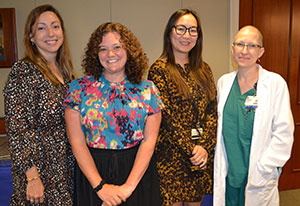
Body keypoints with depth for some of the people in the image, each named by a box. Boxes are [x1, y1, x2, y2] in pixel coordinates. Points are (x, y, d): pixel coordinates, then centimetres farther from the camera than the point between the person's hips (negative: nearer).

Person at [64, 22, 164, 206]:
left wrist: (129, 185, -14)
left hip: (138, 172, 1)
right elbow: (77, 142, -6)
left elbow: (149, 140, -6)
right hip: (92, 170, 0)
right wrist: (100, 185, -13)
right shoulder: (79, 88, -3)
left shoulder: (147, 90, -2)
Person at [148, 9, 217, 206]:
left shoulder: (203, 69, 8)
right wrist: (191, 149, -13)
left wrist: (205, 146, -8)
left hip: (203, 152, 5)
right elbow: (166, 117, -13)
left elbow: (213, 111, 4)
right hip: (171, 154, -5)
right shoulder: (159, 69, -8)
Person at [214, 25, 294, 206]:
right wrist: (220, 166, 6)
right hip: (227, 172, 3)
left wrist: (262, 170, -12)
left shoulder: (275, 83, -9)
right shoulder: (224, 82, 4)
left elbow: (284, 133, -9)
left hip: (258, 176, -3)